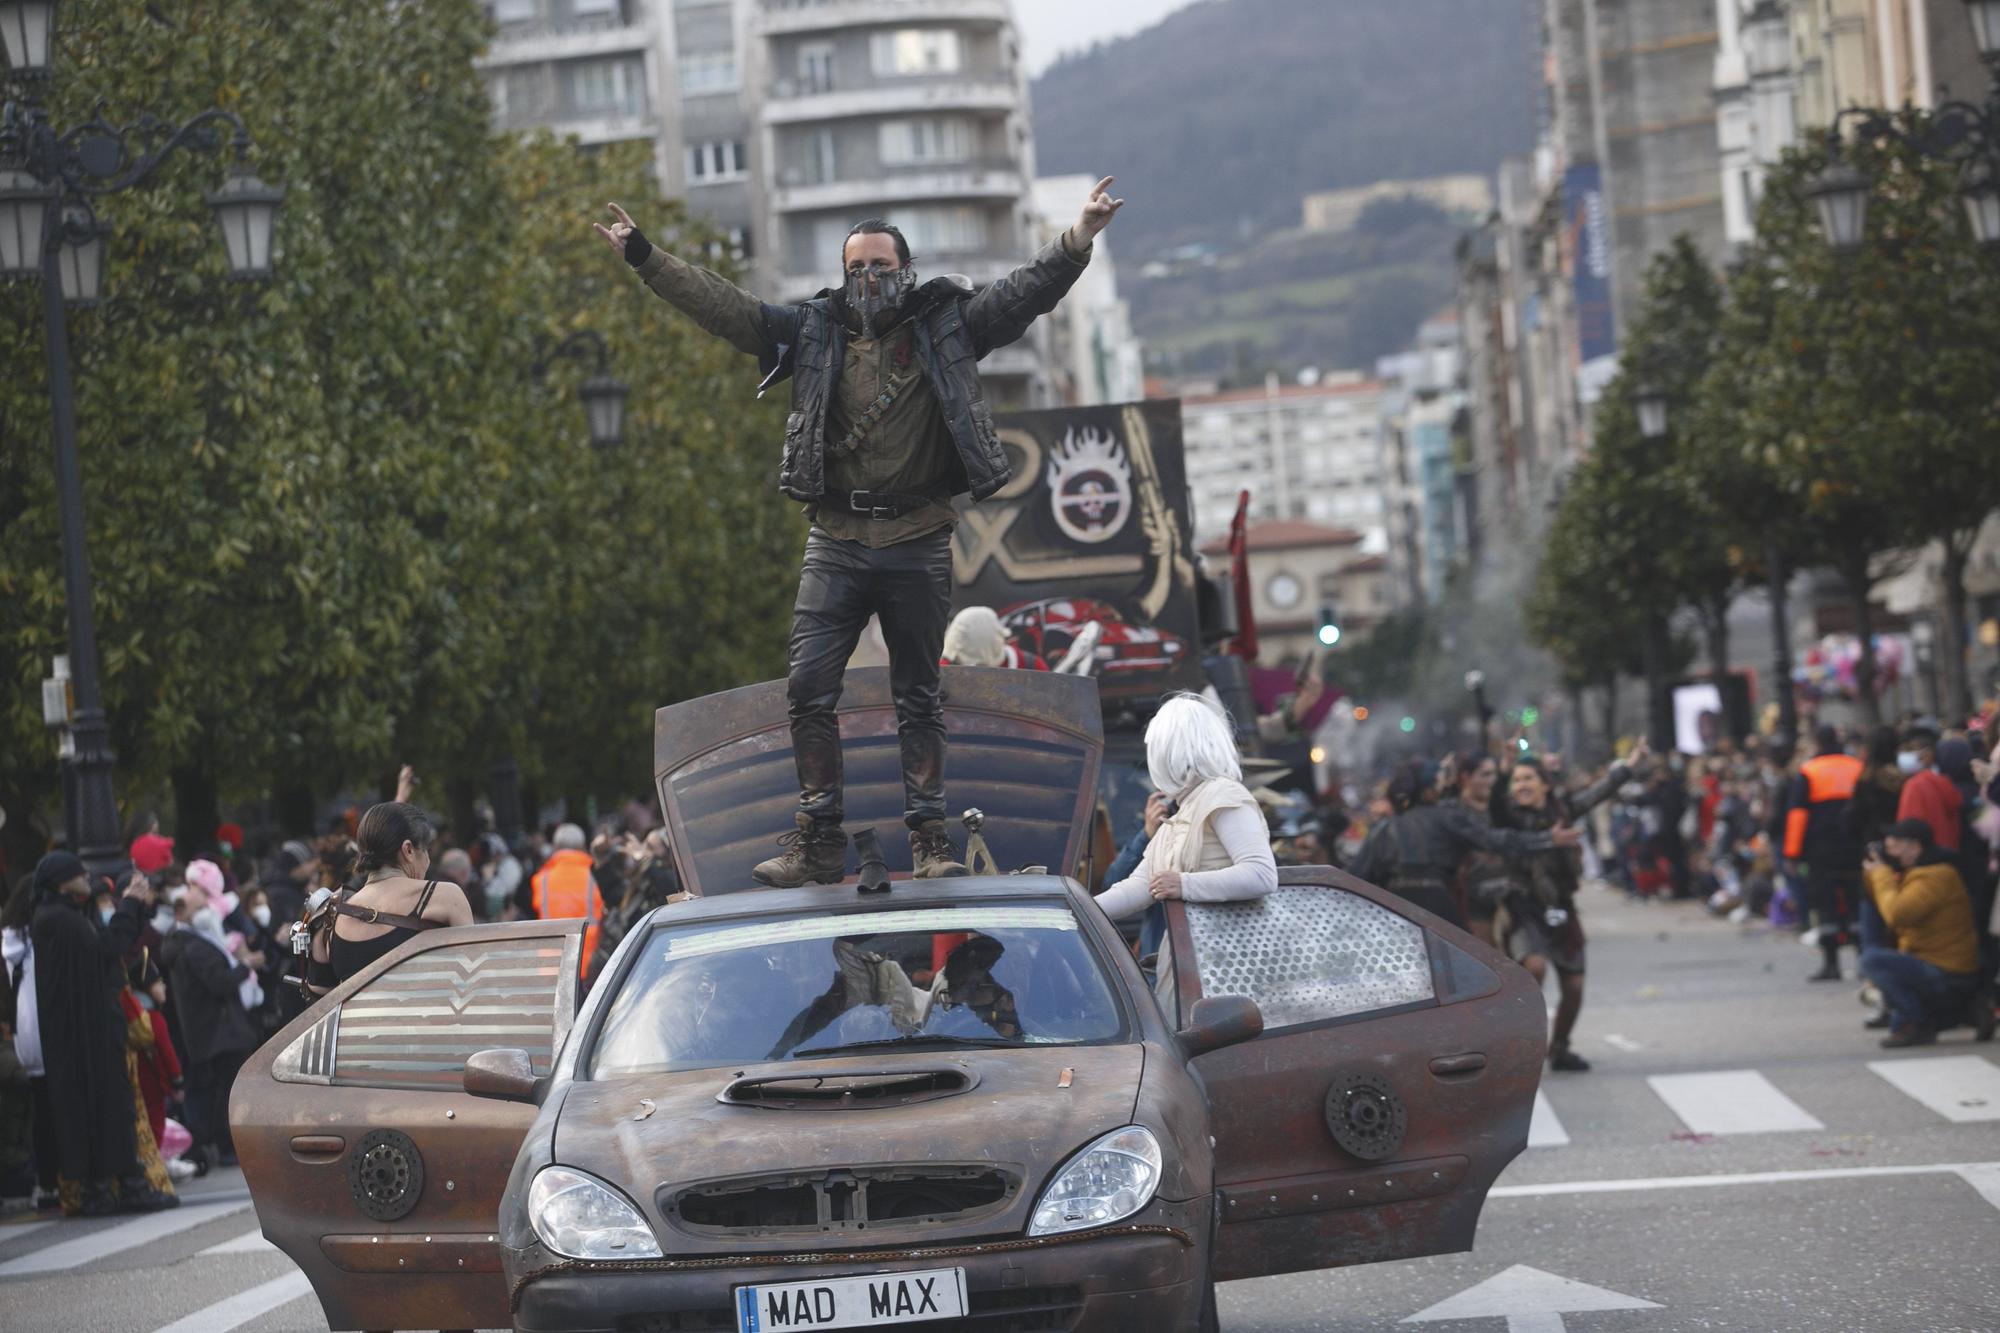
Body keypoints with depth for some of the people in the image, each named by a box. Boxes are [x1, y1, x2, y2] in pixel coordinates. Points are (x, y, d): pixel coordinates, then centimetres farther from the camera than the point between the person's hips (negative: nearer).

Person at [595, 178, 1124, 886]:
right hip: (836, 543, 2)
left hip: (918, 546, -1)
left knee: (918, 696, 5)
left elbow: (1026, 291, -2)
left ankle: (929, 836, 10)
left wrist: (1078, 239, -18)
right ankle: (818, 836, 1)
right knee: (810, 688, -4)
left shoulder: (948, 324, 5)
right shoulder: (814, 330, 8)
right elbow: (721, 305, 7)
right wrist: (645, 257, 1)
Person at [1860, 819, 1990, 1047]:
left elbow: (1896, 915, -29)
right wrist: (1875, 873, 8)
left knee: (1871, 959, -23)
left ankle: (1916, 1024, -18)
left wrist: (1883, 875, -15)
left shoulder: (1936, 877, -20)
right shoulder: (1915, 874, 14)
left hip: (1948, 976, -11)